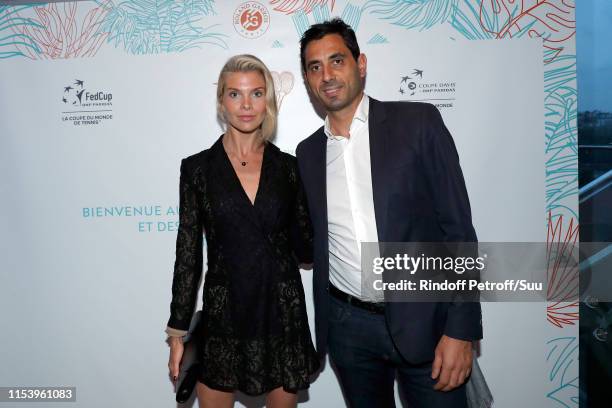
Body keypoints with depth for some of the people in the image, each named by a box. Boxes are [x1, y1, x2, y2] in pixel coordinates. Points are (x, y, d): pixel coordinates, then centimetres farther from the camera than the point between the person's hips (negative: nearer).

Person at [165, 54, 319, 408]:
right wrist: (178, 331, 0)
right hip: (224, 313, -1)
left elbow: (305, 247, 4)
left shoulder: (288, 166, 2)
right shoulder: (198, 167, -2)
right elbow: (188, 253, 0)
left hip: (283, 312, 2)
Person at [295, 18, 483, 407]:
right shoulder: (308, 152, 6)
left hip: (422, 321, -3)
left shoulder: (418, 122, -6)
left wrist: (460, 330, -12)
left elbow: (458, 228, -8)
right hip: (348, 327, 4)